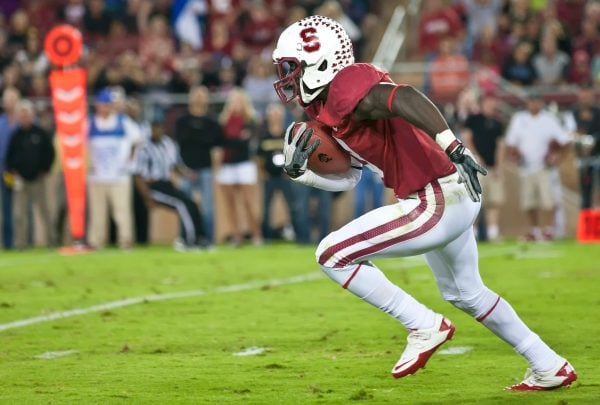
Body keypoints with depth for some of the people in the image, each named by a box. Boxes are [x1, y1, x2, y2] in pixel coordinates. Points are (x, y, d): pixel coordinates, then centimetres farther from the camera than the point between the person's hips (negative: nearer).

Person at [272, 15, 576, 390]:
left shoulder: (345, 89, -16)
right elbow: (347, 177, 21)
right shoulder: (325, 108, 15)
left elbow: (405, 97, -32)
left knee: (333, 255, -7)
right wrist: (301, 170, 6)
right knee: (465, 293, 30)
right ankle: (551, 368, 38)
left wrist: (452, 146, -40)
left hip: (436, 204, -11)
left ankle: (425, 326, -1)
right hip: (458, 197, 11)